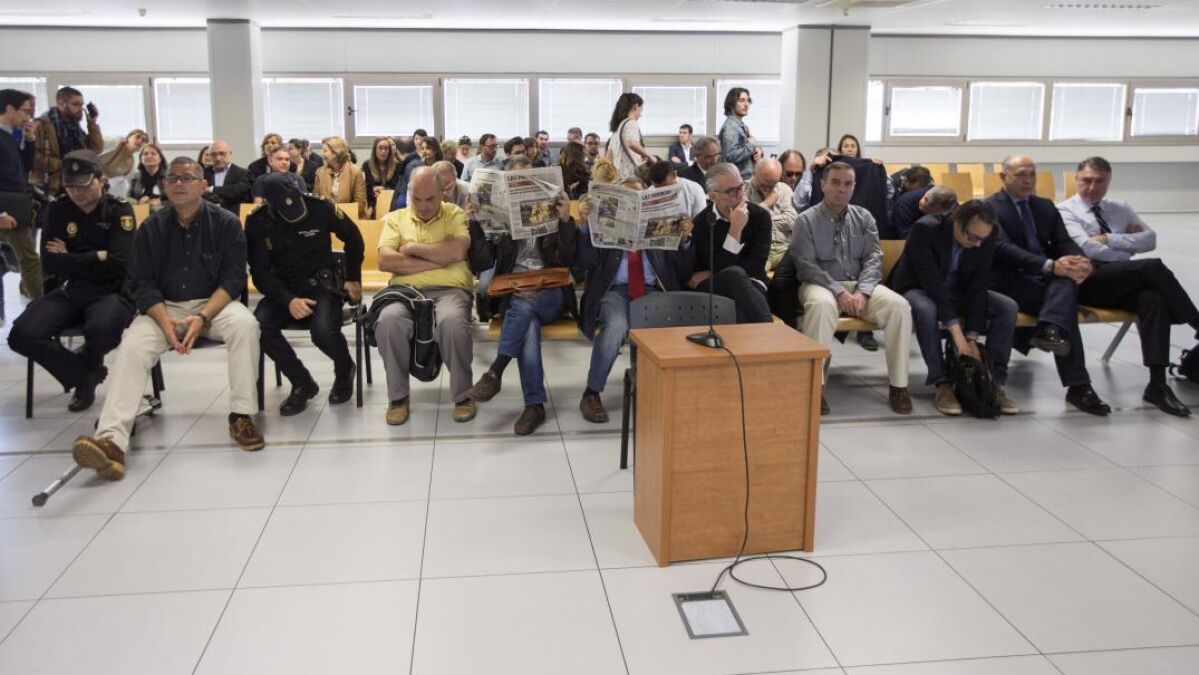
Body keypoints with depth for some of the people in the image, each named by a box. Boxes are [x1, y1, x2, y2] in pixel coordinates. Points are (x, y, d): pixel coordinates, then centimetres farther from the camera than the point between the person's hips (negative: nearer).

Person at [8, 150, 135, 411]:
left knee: (101, 330, -37)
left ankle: (85, 364, 5)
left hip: (110, 292, -3)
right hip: (67, 292, 4)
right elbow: (49, 264, -1)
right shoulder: (58, 210, 8)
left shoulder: (120, 210, -2)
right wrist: (96, 258, -8)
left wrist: (70, 260, -5)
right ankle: (84, 374, 3)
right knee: (22, 335, -23)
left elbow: (118, 264, -13)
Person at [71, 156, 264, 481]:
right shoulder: (151, 228, 3)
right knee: (132, 345, -27)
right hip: (163, 307, 1)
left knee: (245, 324, -33)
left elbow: (233, 278, -6)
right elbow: (142, 283, 0)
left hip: (214, 303, -1)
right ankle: (112, 440, -40)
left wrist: (202, 317, -22)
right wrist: (166, 322, -19)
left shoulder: (226, 223, -1)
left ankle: (241, 415, -24)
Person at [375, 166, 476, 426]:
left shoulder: (455, 215, 11)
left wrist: (412, 248, -2)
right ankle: (398, 395, -12)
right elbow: (385, 261, -1)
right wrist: (436, 261, -6)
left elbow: (457, 252, -9)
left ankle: (463, 395, -15)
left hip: (449, 289, -2)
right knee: (388, 321, -32)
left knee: (452, 322, -36)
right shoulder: (395, 218, 15)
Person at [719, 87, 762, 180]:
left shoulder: (742, 125, 14)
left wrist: (757, 150, -2)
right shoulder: (730, 127, -14)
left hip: (749, 177, 9)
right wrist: (751, 145, -13)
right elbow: (731, 156, -26)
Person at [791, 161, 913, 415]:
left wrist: (862, 291, -15)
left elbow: (873, 258, 4)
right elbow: (806, 264, -8)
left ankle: (898, 385, -17)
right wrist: (839, 292, -19)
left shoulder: (864, 217, 11)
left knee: (899, 305, -24)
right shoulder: (806, 220, 1)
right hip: (821, 284, -3)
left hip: (860, 284, 4)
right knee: (822, 305, -40)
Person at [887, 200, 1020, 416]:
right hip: (918, 288, -5)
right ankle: (942, 383, -29)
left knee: (1007, 306, -16)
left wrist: (972, 338, -21)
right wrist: (958, 336, -37)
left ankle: (995, 380, -11)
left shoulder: (984, 238, -15)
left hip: (957, 291, 5)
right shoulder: (925, 229, -30)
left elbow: (978, 287, -13)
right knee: (926, 309, -39)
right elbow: (933, 284, -33)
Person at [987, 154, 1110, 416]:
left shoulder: (1045, 206, 22)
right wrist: (1051, 266, -28)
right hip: (1010, 281, -5)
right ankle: (1078, 385, -33)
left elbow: (1064, 243, 11)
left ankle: (1050, 330, -51)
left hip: (1046, 278, 5)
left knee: (1069, 278, -30)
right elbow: (1003, 249, -15)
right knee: (1066, 301, -29)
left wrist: (1081, 261, -15)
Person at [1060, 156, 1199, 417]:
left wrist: (1110, 239, -4)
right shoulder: (1065, 210, 7)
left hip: (1126, 282, 5)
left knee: (1155, 299, -31)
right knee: (1154, 267, -28)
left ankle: (1158, 385, -36)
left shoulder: (1121, 209, 23)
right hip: (1089, 282, -5)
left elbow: (1150, 239, 8)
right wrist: (1129, 248, 1)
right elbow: (1087, 248, -9)